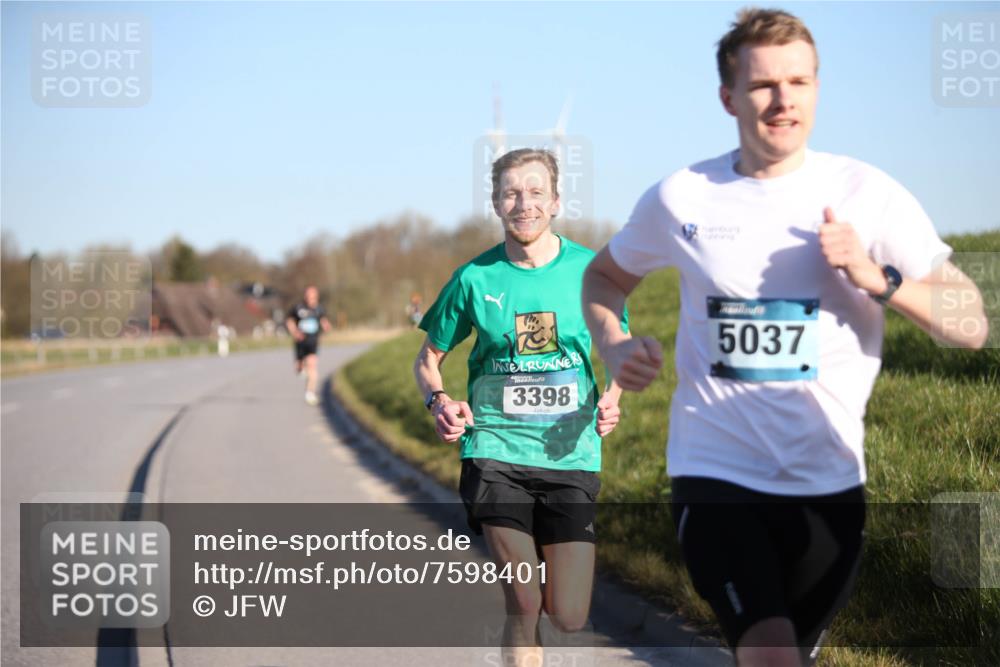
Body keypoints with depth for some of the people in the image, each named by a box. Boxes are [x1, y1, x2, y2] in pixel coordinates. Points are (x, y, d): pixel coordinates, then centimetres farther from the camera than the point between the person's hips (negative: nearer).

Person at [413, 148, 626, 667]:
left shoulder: (589, 270, 2)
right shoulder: (476, 278, 1)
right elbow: (428, 359, 13)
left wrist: (610, 400, -5)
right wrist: (439, 402, -7)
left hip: (571, 455, 1)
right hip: (495, 451, -1)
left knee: (569, 619, -1)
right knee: (524, 609, -10)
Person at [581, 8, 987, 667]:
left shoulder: (867, 194, -6)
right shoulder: (681, 198, -2)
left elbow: (971, 325, -8)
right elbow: (604, 276, 18)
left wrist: (876, 279, -24)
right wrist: (612, 344, -3)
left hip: (828, 483, 1)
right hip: (714, 474, -1)